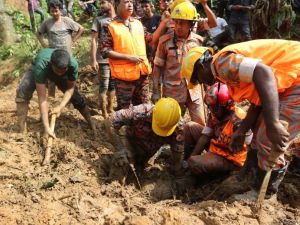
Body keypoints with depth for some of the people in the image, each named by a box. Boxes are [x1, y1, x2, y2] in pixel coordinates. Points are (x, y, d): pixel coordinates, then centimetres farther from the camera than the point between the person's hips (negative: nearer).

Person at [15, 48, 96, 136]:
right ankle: (22, 132, -19)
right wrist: (46, 127, -51)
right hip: (37, 68, -2)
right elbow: (42, 97, -48)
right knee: (23, 91, -26)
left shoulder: (73, 64, -39)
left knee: (75, 94, -1)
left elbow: (70, 88, -23)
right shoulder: (41, 65, -47)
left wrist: (60, 107, -38)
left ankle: (90, 122, 23)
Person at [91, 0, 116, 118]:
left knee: (113, 85, 13)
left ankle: (110, 107, 27)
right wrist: (93, 60, -10)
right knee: (104, 86, 0)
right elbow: (94, 41, -3)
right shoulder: (99, 20, 0)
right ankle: (104, 112, 10)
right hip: (103, 59, -3)